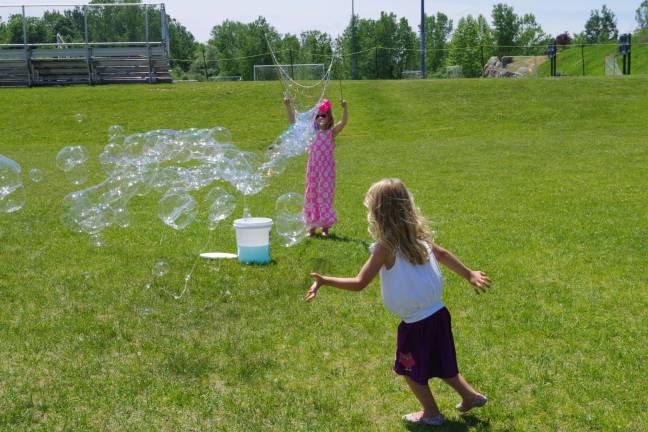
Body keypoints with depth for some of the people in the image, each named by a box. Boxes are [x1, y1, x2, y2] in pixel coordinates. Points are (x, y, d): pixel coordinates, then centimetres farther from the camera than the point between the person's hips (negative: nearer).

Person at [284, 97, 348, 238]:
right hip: (313, 169, 3)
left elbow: (343, 122, -19)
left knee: (325, 196, 2)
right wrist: (289, 106, -10)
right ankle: (312, 227, 19)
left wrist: (345, 109, -34)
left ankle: (325, 227, 12)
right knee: (311, 196, 8)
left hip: (327, 170, -3)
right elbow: (293, 122, 0)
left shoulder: (332, 132, -2)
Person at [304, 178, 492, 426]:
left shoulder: (386, 247, -21)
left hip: (416, 323, -7)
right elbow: (443, 255, 12)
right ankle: (471, 396, 38)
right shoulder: (418, 234, -1)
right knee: (439, 364, 27)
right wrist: (470, 275, 25)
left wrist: (323, 281, -14)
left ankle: (431, 414, 32)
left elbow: (359, 283, -21)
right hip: (437, 313, 7)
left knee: (410, 369, 18)